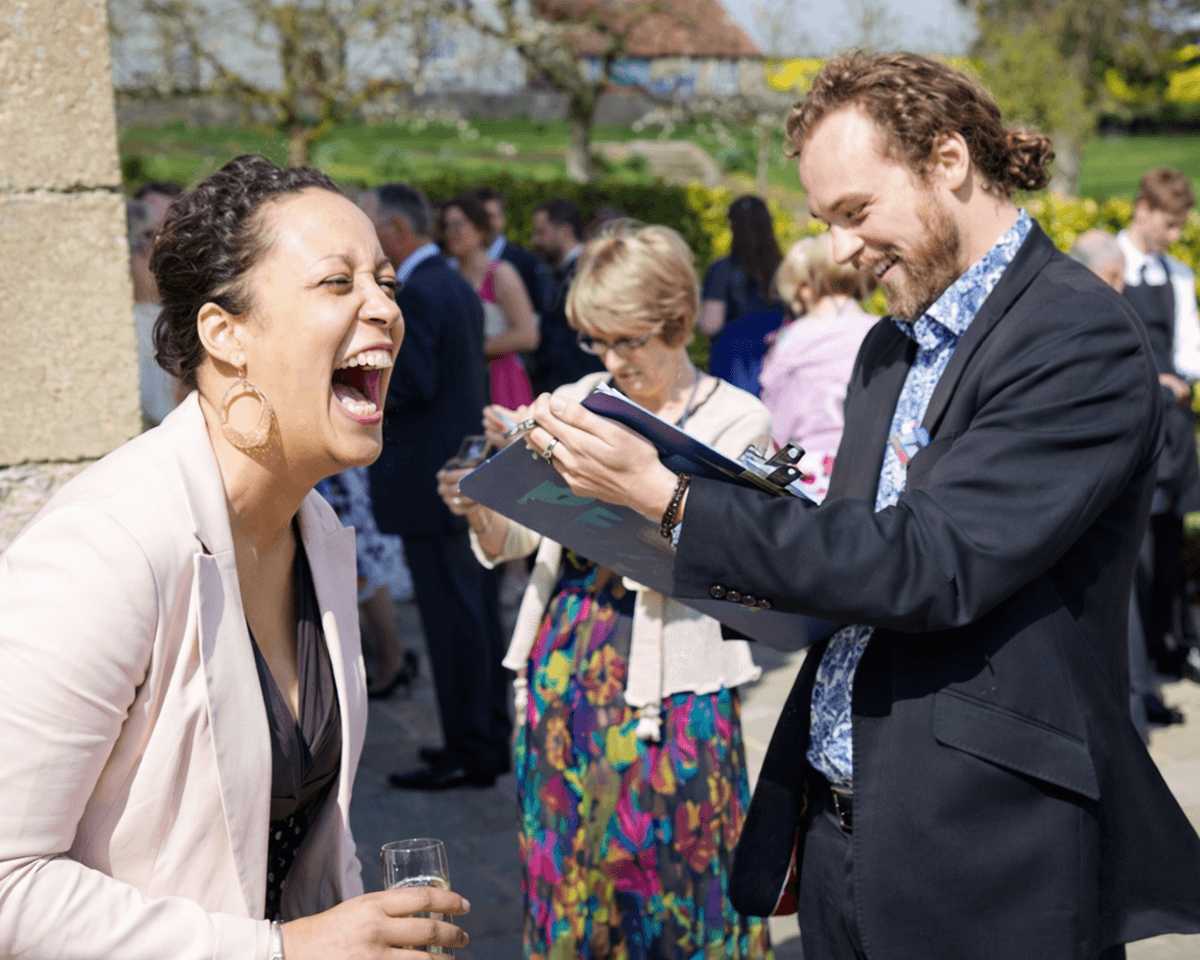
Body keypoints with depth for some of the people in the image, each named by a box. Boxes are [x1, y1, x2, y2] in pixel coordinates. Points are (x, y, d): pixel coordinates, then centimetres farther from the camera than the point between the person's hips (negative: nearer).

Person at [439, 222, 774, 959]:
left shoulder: (736, 421, -3)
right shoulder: (578, 401, 8)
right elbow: (515, 539, 9)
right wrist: (485, 512, -13)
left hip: (666, 686, -4)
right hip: (562, 666, 4)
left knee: (670, 883, 2)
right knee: (566, 867, 12)